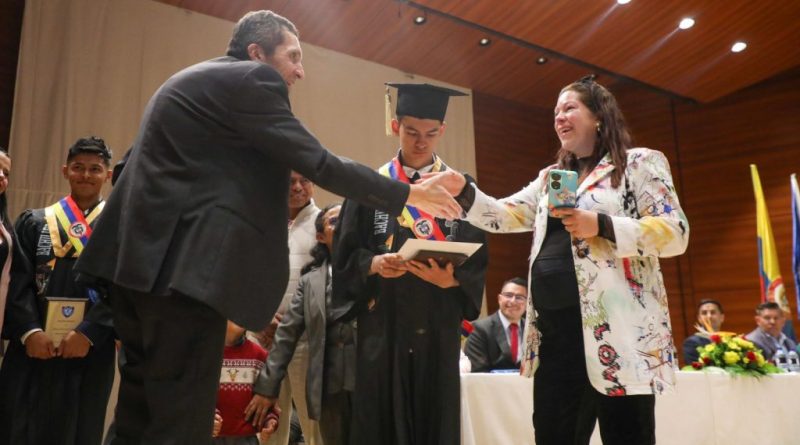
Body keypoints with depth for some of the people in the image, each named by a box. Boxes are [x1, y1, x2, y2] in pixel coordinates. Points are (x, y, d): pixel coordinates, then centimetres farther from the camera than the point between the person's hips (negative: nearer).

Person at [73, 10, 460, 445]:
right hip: (182, 262, -10)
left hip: (145, 256, 10)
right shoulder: (252, 80, -5)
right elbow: (316, 163, -10)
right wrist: (409, 193, -2)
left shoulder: (191, 80, 25)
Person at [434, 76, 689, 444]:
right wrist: (462, 191, -5)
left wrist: (601, 226, -17)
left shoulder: (639, 163, 4)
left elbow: (675, 233, -6)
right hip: (555, 329, 6)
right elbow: (504, 217, 12)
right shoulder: (550, 177, 21)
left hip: (617, 329, -5)